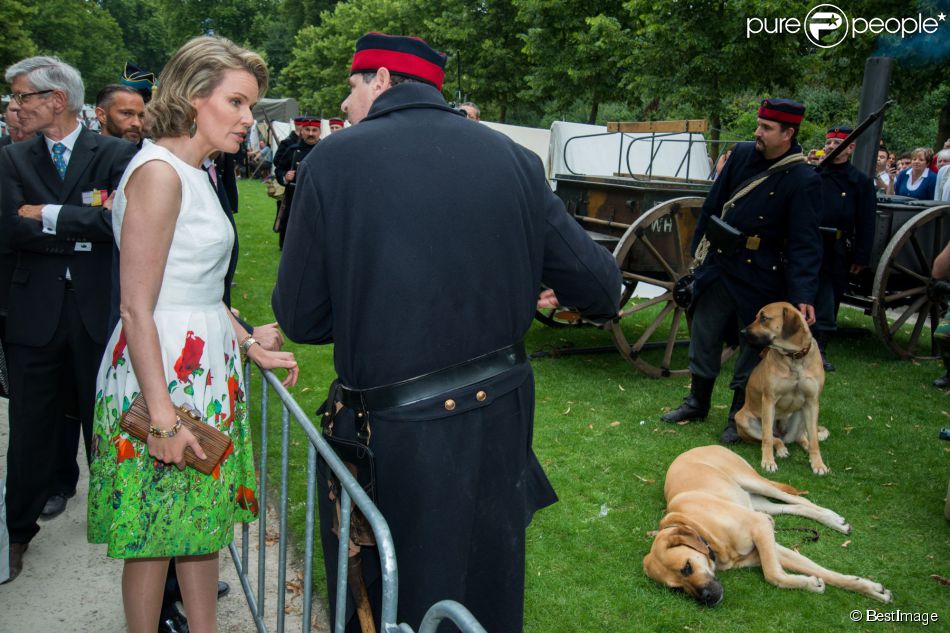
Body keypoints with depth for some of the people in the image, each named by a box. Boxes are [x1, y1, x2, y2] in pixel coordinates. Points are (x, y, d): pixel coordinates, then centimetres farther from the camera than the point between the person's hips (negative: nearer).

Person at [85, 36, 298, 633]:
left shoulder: (195, 174, 13)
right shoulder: (158, 172, -17)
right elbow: (137, 309, -20)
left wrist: (252, 348, 14)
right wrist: (162, 415, -22)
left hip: (209, 368, 9)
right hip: (165, 368, -9)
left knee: (204, 521, 17)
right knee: (153, 534, 6)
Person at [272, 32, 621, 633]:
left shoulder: (334, 159, -11)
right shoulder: (512, 159, -3)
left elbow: (301, 318, -8)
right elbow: (600, 290, -2)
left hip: (392, 433, -3)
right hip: (499, 425, 4)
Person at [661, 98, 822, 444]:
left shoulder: (804, 180, -14)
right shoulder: (742, 154, 1)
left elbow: (805, 242, -17)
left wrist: (804, 294, -25)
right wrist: (699, 247, 12)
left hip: (760, 274, -5)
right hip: (718, 262, 5)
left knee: (753, 345, 7)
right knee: (704, 336, 14)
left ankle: (739, 415, 22)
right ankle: (697, 403, 31)